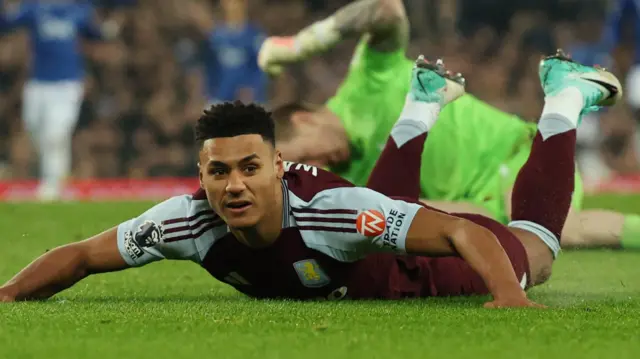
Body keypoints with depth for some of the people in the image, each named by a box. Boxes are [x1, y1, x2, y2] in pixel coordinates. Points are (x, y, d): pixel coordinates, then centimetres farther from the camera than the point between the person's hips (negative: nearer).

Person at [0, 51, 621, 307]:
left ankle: (565, 96, 42)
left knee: (533, 244, 23)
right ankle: (424, 102, 63)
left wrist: (508, 295, -68)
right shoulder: (189, 221, -37)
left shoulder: (330, 210, -49)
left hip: (413, 274, -5)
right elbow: (84, 256, -26)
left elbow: (462, 233, -52)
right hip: (346, 283, 5)